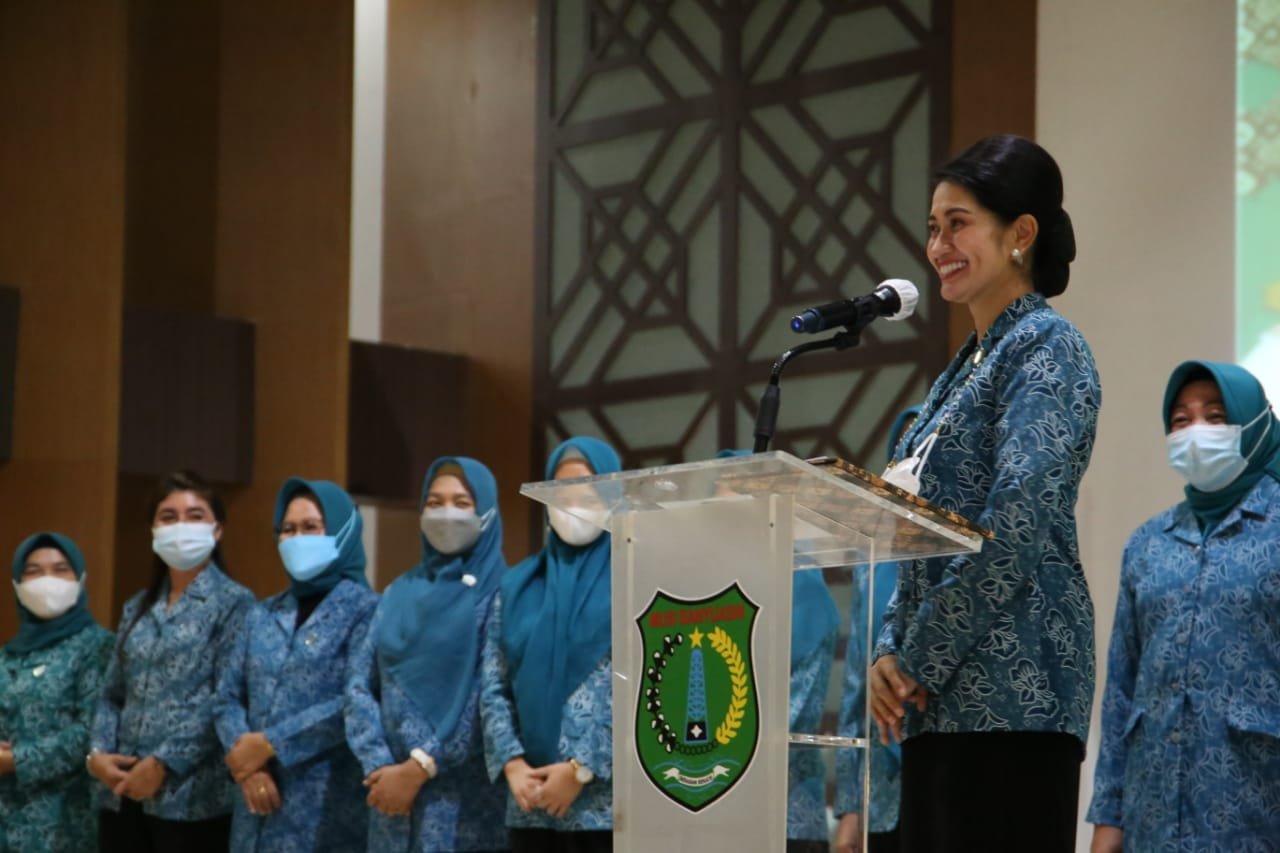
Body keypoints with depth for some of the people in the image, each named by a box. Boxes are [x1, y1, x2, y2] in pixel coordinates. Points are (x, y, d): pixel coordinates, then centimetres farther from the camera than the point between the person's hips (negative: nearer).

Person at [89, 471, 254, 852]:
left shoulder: (233, 603, -2)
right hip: (122, 793, 6)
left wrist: (164, 764, -16)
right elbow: (113, 695, 17)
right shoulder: (137, 608, 18)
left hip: (191, 795, -6)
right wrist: (97, 754, -2)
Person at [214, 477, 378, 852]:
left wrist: (269, 744, -13)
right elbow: (228, 697, 11)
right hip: (259, 807, 5)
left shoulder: (365, 609, -2)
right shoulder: (263, 615, 16)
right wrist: (245, 760, -8)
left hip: (327, 807, -5)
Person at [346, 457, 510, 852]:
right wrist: (378, 766, -8)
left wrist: (420, 767, -16)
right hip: (393, 786, 5)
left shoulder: (501, 593, -2)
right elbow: (359, 681, 7)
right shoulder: (400, 592, 14)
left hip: (466, 793, -5)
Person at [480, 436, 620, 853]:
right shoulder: (518, 584, 15)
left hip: (610, 800, -4)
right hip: (531, 802, 4)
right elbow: (492, 686, 11)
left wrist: (582, 770, -13)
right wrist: (512, 764, -5)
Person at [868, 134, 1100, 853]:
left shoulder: (1046, 348, -7)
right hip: (944, 692, 9)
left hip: (1010, 685, -9)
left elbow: (1017, 522, -18)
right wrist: (892, 651, 6)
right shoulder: (969, 363, 20)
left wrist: (918, 660, -14)